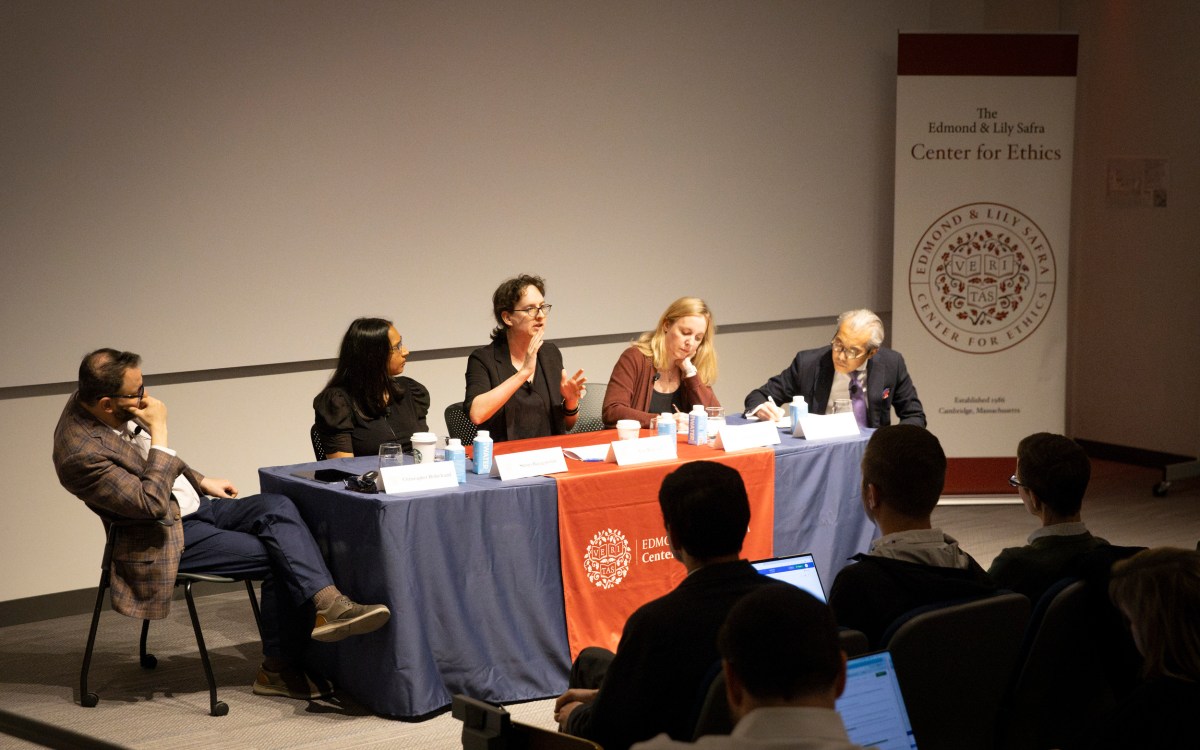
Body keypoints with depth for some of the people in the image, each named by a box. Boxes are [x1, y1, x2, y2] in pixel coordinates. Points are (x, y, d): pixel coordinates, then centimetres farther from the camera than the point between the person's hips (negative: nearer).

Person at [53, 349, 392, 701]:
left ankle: (326, 604, -20)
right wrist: (158, 431, -26)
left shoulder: (105, 405, 0)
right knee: (278, 558, -16)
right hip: (168, 535, -9)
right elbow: (152, 503, -29)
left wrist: (202, 481, 16)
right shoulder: (81, 453, -27)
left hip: (192, 504, 9)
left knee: (278, 507, -14)